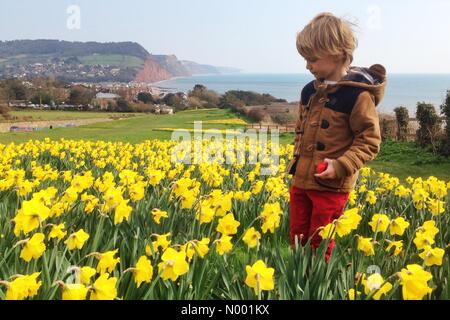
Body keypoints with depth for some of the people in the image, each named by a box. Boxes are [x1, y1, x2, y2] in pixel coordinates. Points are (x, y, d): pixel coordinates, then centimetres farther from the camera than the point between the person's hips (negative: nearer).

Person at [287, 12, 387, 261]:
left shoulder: (358, 94, -14)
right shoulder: (310, 91, 7)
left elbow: (370, 140, -13)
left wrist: (341, 166, -23)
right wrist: (297, 158, 9)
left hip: (331, 185, -7)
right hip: (301, 180, 7)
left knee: (319, 246, 8)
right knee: (297, 239, 15)